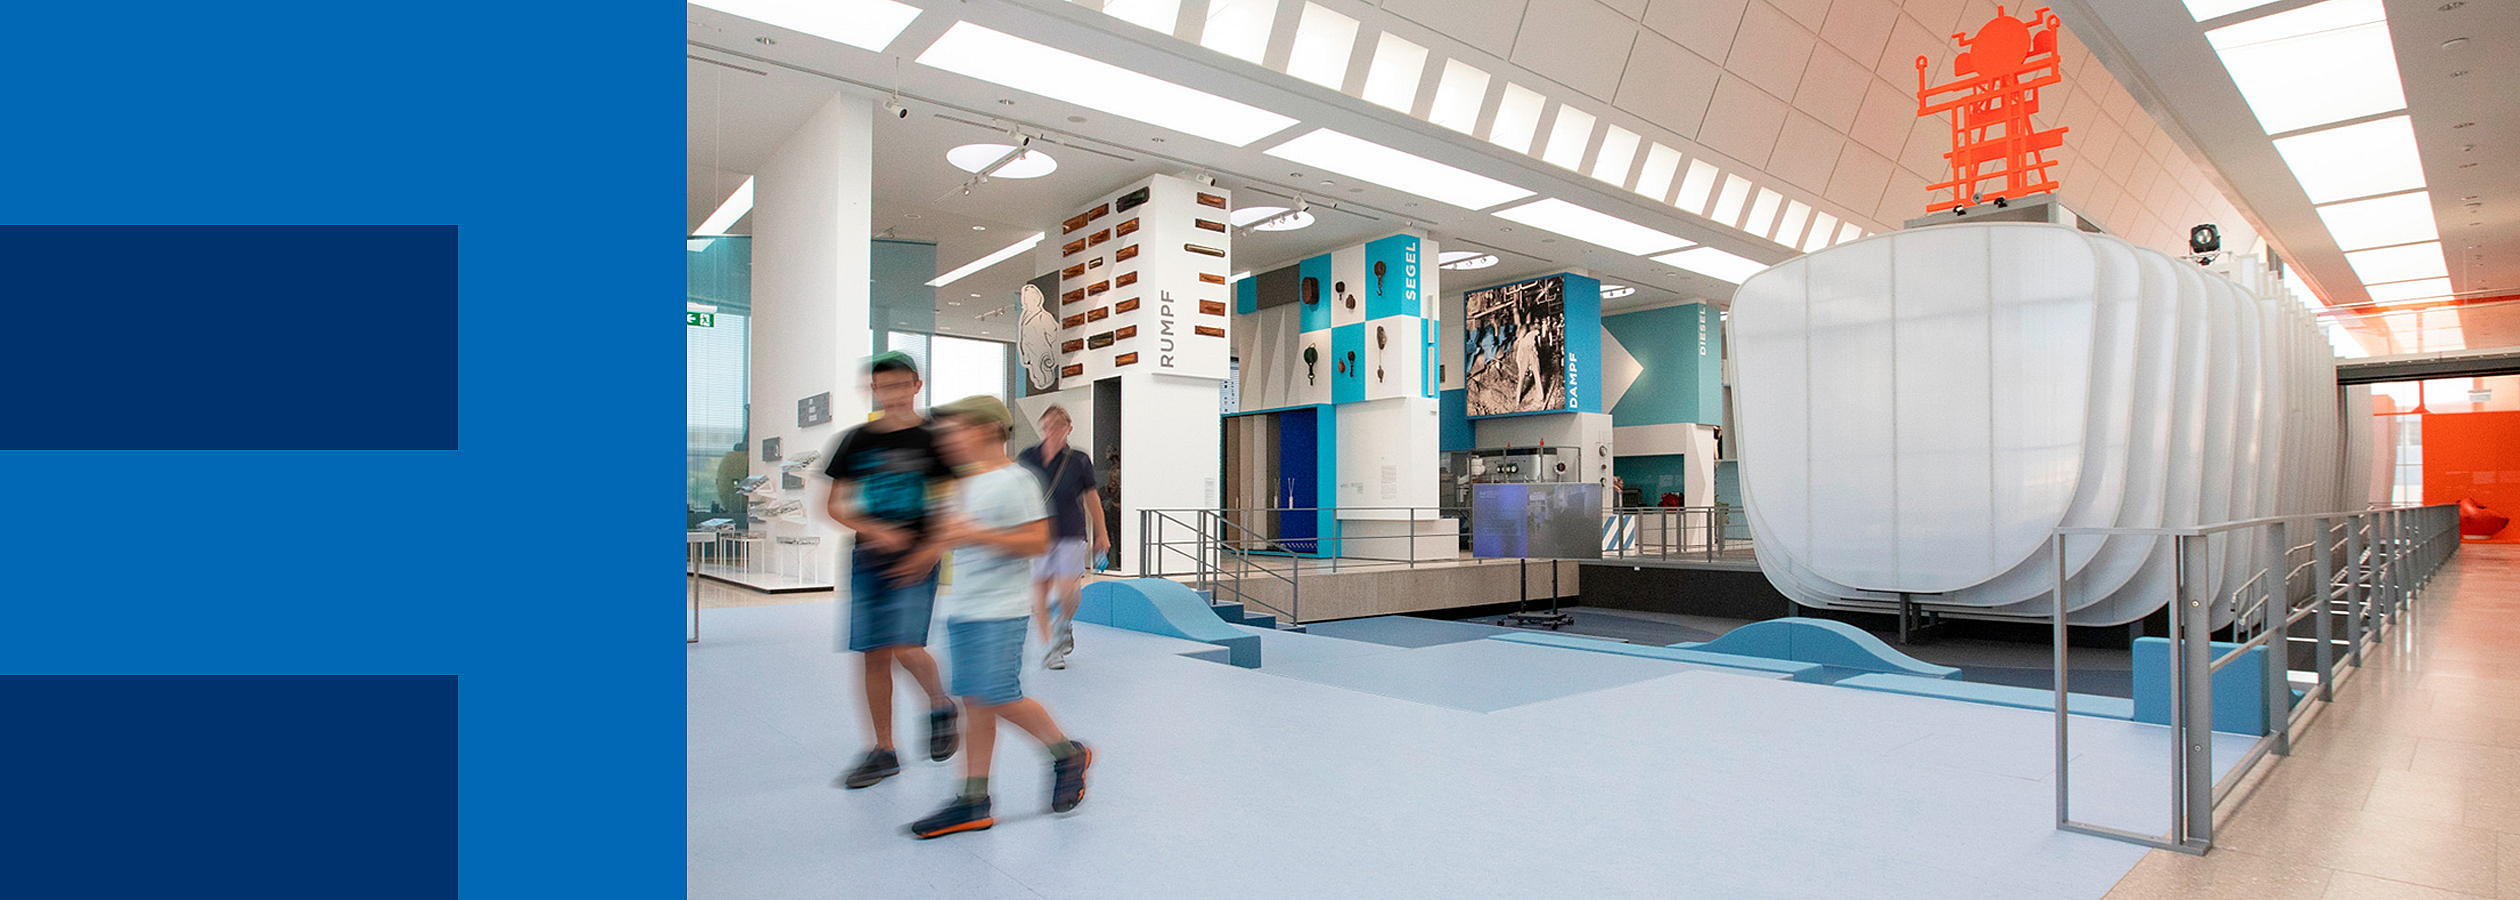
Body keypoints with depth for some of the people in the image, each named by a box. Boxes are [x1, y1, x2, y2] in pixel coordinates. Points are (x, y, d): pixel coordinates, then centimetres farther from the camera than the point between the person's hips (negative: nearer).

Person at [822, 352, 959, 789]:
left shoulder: (933, 438, -3)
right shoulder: (857, 440, 6)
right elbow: (835, 504, 7)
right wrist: (876, 531, -9)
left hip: (916, 559, -4)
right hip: (869, 559, 4)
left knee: (906, 647, -16)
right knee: (874, 654, 7)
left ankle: (940, 705, 16)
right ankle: (883, 751, 20)